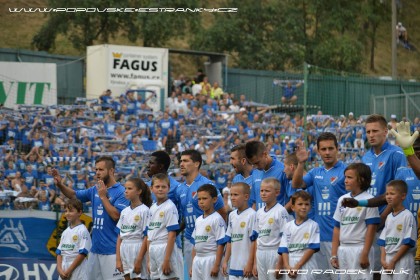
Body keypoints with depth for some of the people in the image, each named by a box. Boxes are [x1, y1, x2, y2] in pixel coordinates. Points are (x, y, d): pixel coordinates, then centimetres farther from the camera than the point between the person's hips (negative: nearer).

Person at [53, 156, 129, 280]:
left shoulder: (121, 192, -10)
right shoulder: (95, 190, 11)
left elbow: (116, 215, -20)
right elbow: (74, 195, 20)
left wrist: (103, 196, -14)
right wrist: (60, 184, 3)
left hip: (111, 250, -8)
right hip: (95, 248, 8)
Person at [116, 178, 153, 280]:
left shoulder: (144, 210, -7)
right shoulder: (124, 212, 11)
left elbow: (146, 238, -11)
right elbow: (120, 237, 11)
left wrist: (139, 260, -15)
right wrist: (118, 259, 3)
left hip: (138, 250, -6)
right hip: (124, 251, 6)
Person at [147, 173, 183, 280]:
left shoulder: (170, 207, -9)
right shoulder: (152, 208, 12)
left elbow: (172, 235, -14)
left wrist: (167, 260, -18)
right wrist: (148, 259, 13)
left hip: (166, 250, -8)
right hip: (153, 251, 8)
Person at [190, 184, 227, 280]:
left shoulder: (217, 219, -9)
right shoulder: (198, 220, 13)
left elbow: (221, 244, -13)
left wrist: (216, 265, -17)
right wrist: (192, 265, 16)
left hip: (211, 259, -8)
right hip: (198, 260, 8)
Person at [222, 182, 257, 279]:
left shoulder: (251, 215, -11)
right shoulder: (232, 215, 12)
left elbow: (254, 241, -13)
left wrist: (250, 264, -15)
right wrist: (225, 261, 14)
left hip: (246, 266, -7)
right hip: (233, 266, 7)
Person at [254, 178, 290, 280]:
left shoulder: (280, 211, -8)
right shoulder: (259, 212, 12)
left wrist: (280, 263, -15)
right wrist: (255, 263, 13)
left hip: (275, 253, -6)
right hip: (260, 254, 6)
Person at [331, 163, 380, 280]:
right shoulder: (342, 199, 12)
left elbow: (371, 229, -10)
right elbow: (337, 228, 13)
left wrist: (365, 254, -15)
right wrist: (334, 254, 10)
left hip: (360, 249, -7)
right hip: (343, 250, 7)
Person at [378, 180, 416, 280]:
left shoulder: (407, 216, -9)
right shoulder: (389, 217, 13)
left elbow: (408, 242, -13)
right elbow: (383, 241, 13)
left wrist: (393, 261, -13)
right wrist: (383, 259, -1)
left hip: (402, 259, -7)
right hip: (387, 259, 7)